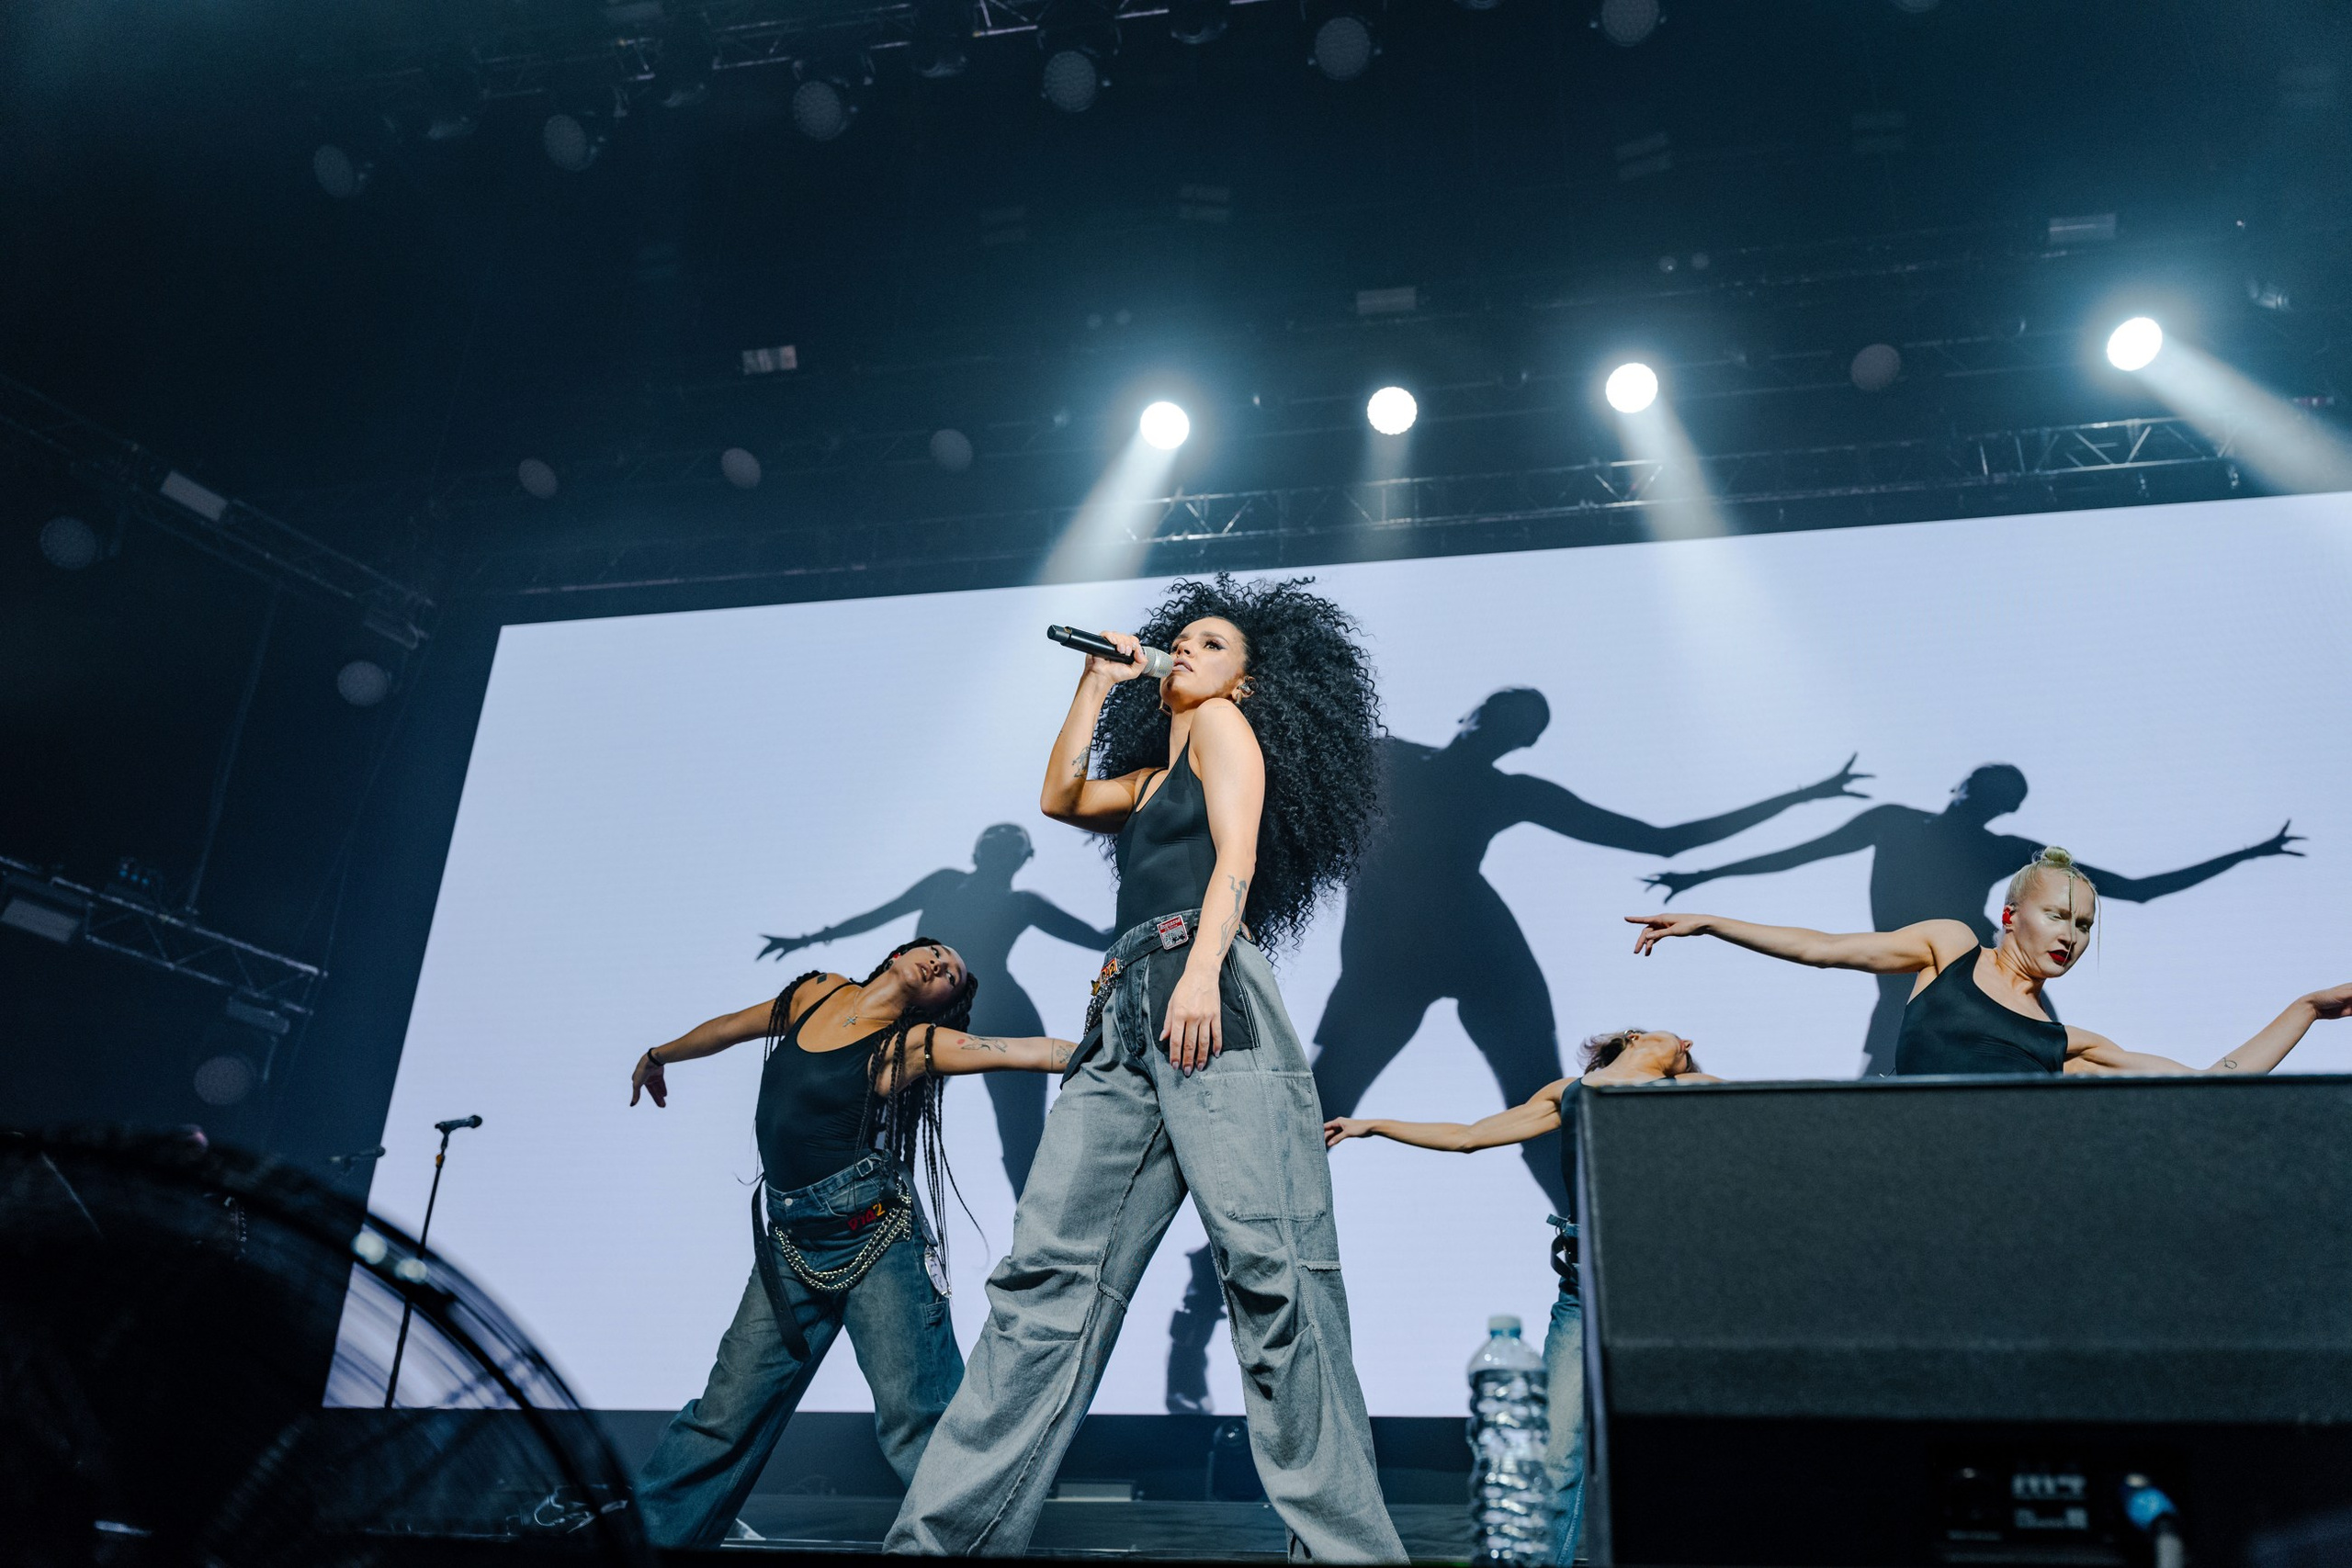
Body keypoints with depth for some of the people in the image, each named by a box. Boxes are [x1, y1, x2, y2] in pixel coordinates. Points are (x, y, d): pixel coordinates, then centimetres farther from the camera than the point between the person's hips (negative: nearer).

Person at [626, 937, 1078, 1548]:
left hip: (873, 1239, -4)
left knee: (916, 1418, -10)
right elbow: (733, 1026, 27)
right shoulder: (817, 993, 11)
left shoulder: (915, 1044, -5)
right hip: (790, 1244, 5)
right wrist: (660, 1055, 43)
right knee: (726, 1416, 8)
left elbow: (1031, 1051, -14)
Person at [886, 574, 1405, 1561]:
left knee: (1269, 1266, -18)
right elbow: (1059, 797, 29)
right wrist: (1099, 682, 30)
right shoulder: (1151, 777, 34)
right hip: (1123, 1020, 8)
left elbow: (1236, 858, -2)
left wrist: (1201, 969, -19)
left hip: (1213, 1005, -8)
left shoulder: (1225, 725, 12)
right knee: (1049, 1272, -2)